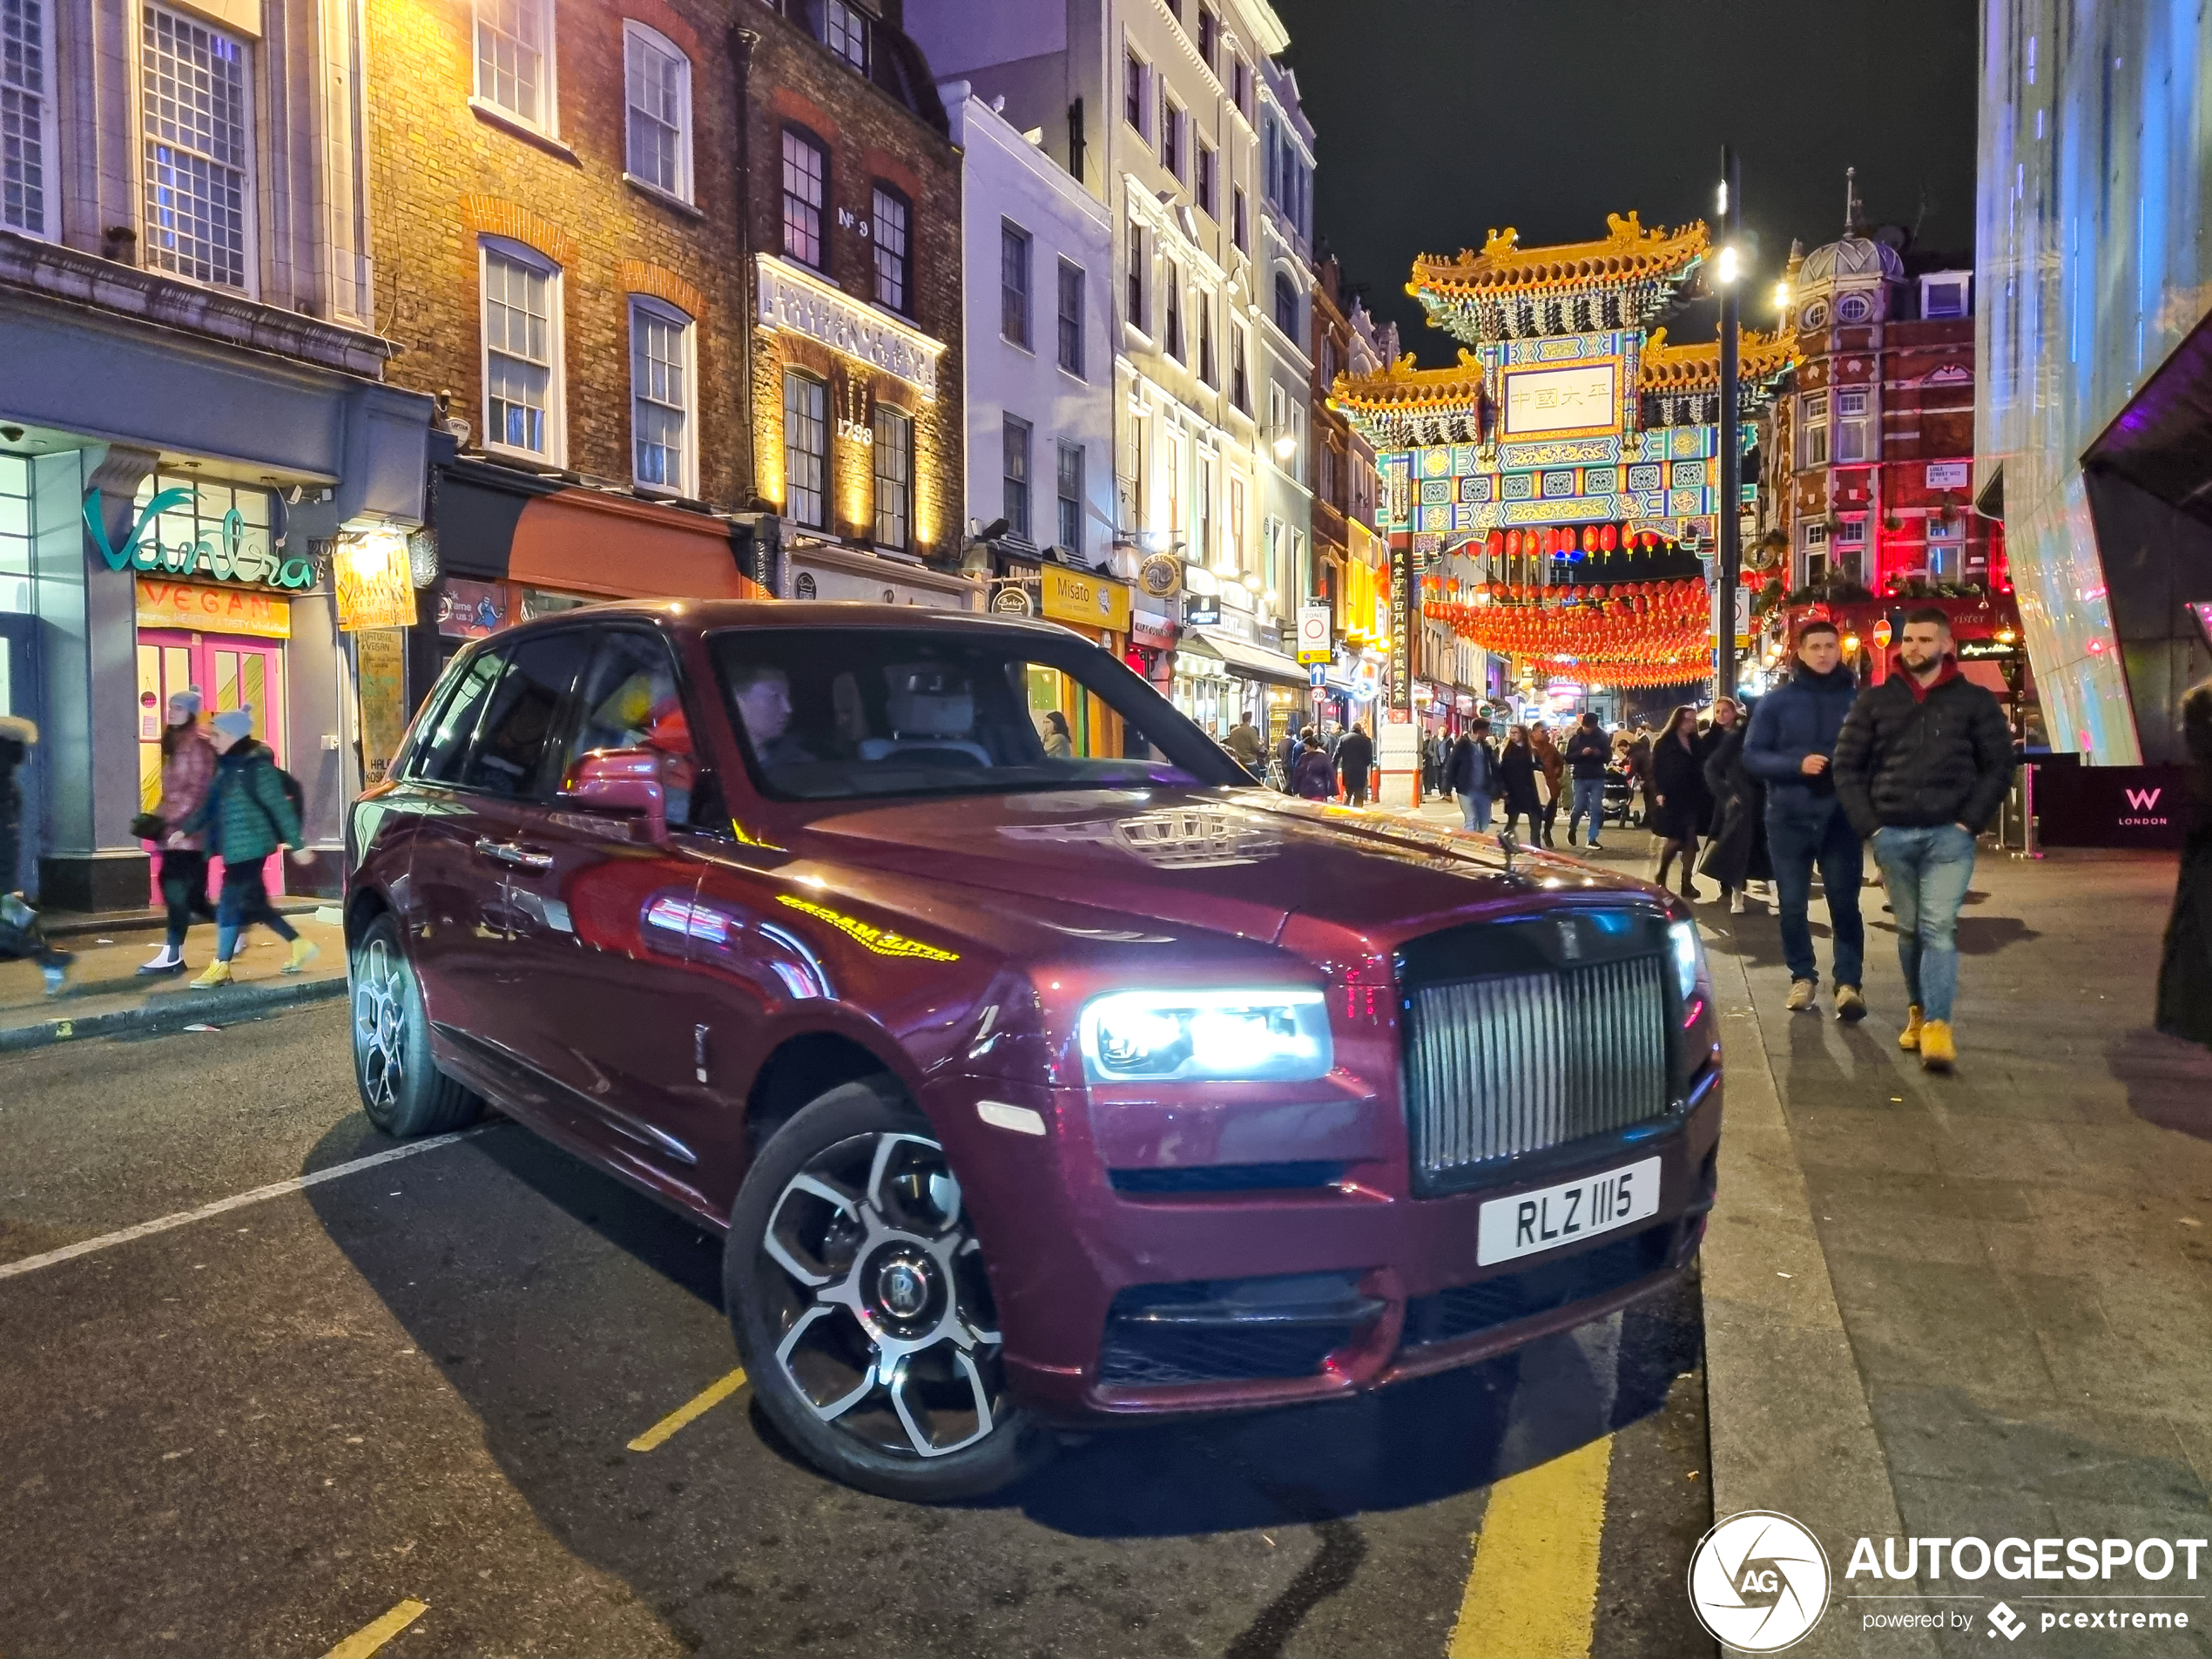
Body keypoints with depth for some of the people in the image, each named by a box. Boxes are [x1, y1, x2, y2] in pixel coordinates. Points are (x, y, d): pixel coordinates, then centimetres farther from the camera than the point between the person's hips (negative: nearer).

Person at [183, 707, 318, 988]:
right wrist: (185, 830, 19)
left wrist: (297, 845, -16)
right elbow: (210, 806, 22)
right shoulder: (227, 766, 13)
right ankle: (300, 945, 23)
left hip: (249, 846, -9)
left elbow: (280, 807, -15)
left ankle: (221, 967, -1)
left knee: (230, 902, -7)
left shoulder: (257, 767, -14)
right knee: (254, 904, 12)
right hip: (234, 847, 9)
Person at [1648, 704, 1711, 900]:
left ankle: (1687, 883, 4)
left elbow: (1703, 768, 11)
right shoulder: (1664, 743, 0)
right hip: (1671, 798, -4)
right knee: (1675, 840, -5)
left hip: (1693, 798, 4)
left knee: (1690, 840, 0)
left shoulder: (1698, 743, 13)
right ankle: (1661, 877, 16)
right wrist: (1658, 792, -16)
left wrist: (1704, 793, -1)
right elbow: (1655, 770, -5)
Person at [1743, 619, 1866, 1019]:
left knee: (1844, 903, -4)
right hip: (1788, 818, 1)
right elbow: (1752, 756, -1)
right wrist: (1797, 765, -16)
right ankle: (1802, 976, 21)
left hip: (1841, 818, -1)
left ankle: (1848, 983, 1)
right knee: (1792, 905, 6)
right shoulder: (1777, 700, 4)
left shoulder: (1857, 699, 4)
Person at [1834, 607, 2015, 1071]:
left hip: (1949, 835, -2)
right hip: (1892, 836, 2)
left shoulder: (1974, 700, 4)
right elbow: (1847, 766, 8)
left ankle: (1937, 1025, -11)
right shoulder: (1875, 701, 7)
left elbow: (1999, 766, 5)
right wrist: (1869, 824, 0)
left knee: (1939, 927, -10)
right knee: (1909, 929, 10)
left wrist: (1970, 821, -5)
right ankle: (1918, 1011, 23)